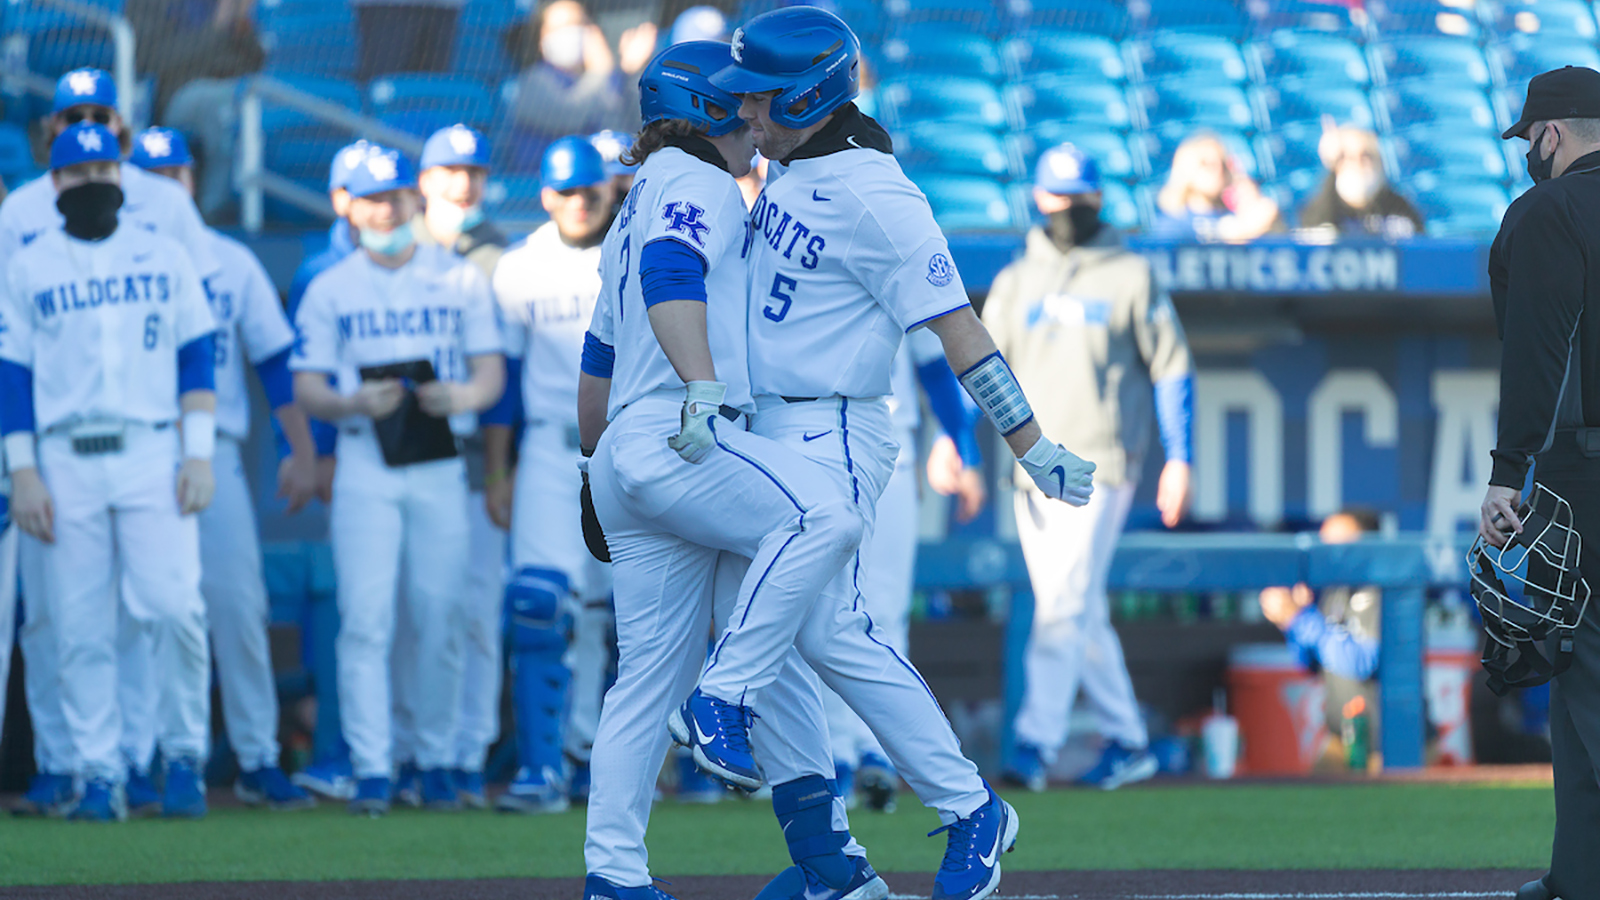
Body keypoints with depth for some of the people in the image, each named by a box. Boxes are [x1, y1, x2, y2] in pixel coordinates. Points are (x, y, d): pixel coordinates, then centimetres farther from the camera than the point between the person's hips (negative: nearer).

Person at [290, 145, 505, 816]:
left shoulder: (461, 279, 8)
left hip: (442, 466, 1)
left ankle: (436, 761, 12)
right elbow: (306, 390, 2)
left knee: (440, 621, 1)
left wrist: (461, 397, -18)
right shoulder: (328, 290, 6)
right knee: (365, 621, -9)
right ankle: (371, 771, -9)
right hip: (364, 467, -1)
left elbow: (491, 372, 5)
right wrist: (354, 403, -19)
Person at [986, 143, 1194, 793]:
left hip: (1100, 466, -5)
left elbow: (1172, 369, 4)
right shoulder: (1016, 281, 13)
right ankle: (1128, 742, 20)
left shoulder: (1131, 277, 3)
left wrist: (1178, 459, -2)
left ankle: (1034, 745, -21)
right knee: (1078, 615, 9)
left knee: (1067, 606, -15)